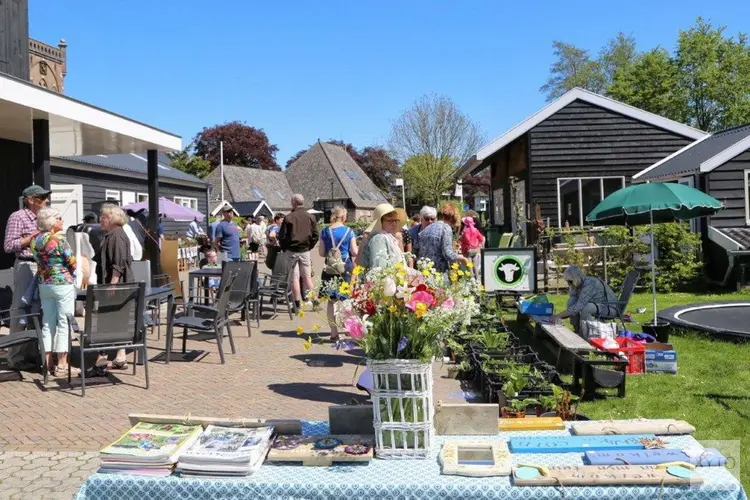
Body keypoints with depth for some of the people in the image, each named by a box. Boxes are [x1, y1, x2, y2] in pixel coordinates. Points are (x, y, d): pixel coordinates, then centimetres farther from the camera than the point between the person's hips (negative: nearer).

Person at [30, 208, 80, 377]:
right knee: (64, 324, -2)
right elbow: (72, 262, -10)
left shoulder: (35, 240, 6)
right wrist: (73, 274, 9)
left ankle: (48, 363, 15)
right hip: (62, 284, -7)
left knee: (48, 324, 12)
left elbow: (39, 261, 12)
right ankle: (62, 366, 0)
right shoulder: (59, 239, -15)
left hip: (43, 284, 7)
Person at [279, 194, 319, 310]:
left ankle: (298, 304, 4)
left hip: (291, 251, -3)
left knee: (294, 277, 3)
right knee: (307, 276, 11)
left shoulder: (288, 217, -9)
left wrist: (284, 248, 7)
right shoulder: (310, 217, 0)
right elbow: (316, 235, 2)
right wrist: (309, 247, 13)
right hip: (305, 251, 3)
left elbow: (282, 236, -7)